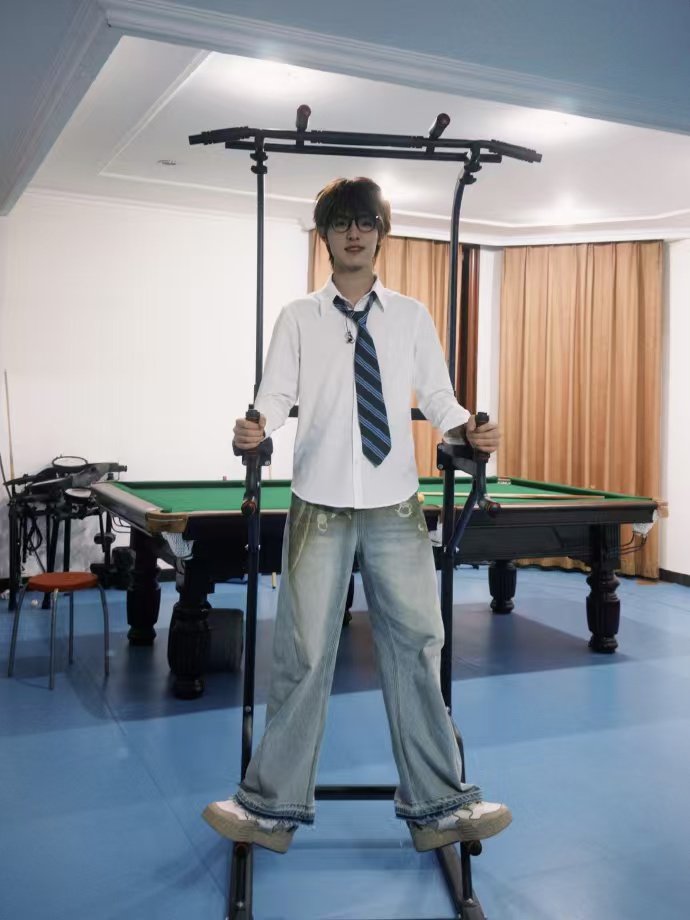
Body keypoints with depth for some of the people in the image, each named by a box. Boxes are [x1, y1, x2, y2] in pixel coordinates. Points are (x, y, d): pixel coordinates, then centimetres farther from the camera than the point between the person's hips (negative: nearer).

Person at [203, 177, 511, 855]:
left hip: (396, 508, 1)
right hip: (320, 507, -1)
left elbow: (438, 400, 7)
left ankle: (435, 808, 20)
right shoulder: (298, 319, 7)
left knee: (417, 649, 5)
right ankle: (274, 808, 20)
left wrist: (468, 430, -12)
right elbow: (274, 396, -2)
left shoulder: (412, 317, 10)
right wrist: (255, 428, -23)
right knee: (303, 654, 4)